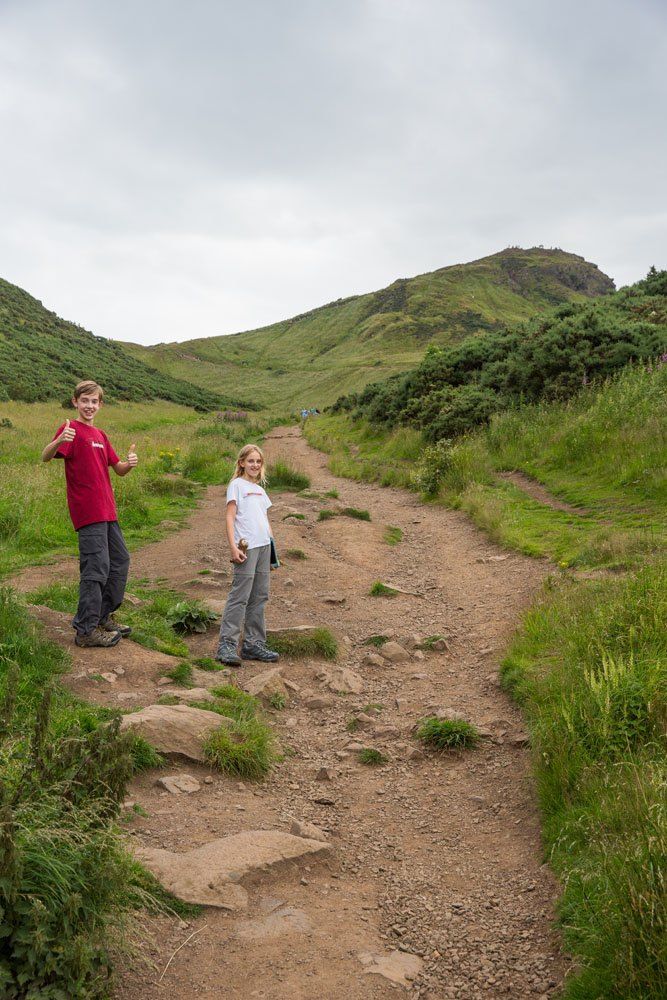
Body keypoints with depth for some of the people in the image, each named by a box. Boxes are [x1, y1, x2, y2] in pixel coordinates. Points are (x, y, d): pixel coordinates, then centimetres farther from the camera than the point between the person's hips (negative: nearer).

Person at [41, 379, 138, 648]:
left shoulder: (100, 435, 17)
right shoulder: (71, 429, -7)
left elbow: (118, 469, 18)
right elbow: (46, 457, -20)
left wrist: (129, 463, -5)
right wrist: (59, 441, -41)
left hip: (107, 510, 9)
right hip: (88, 512, -9)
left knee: (120, 560, 17)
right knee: (96, 568, -9)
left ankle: (104, 617, 30)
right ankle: (86, 631, 1)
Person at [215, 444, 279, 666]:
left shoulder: (259, 489, 21)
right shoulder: (237, 484, 0)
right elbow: (229, 517, -7)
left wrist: (273, 545, 16)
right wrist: (233, 546, -17)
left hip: (264, 547, 8)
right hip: (246, 547, -7)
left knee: (259, 597, 9)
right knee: (240, 596, -10)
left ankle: (254, 644, 16)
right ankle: (227, 646, -8)